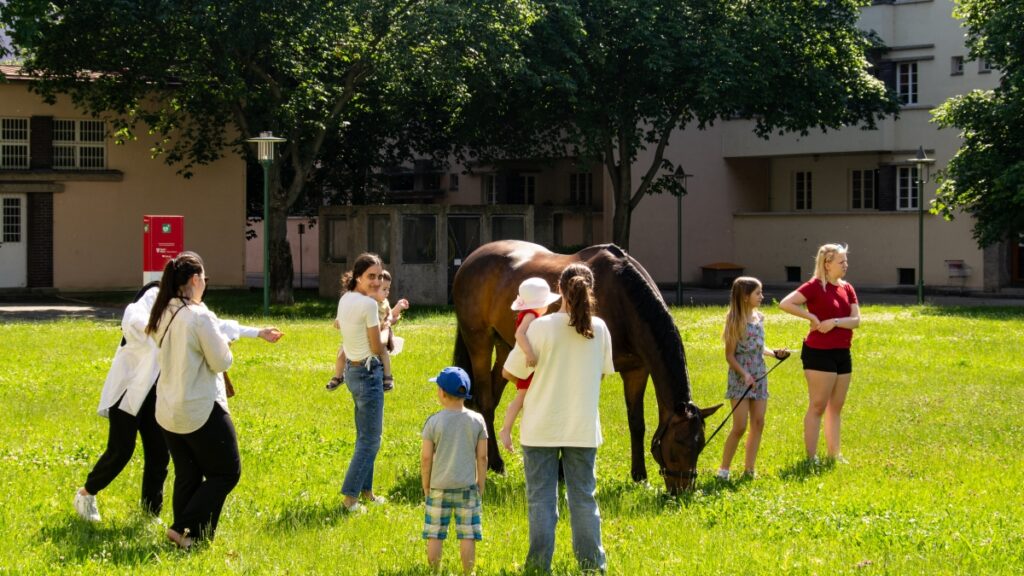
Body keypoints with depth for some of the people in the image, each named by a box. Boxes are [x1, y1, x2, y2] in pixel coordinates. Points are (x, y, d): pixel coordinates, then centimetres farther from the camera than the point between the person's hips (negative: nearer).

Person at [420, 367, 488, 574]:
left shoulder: (434, 421, -8)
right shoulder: (477, 420, -2)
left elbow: (426, 458, -5)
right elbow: (482, 458, 0)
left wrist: (426, 488, 6)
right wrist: (480, 487, 10)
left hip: (439, 488, -1)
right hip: (467, 487, 1)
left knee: (434, 535, 7)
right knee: (467, 535, 5)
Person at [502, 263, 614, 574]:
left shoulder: (542, 327, -14)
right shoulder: (599, 329, -3)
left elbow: (509, 372, -8)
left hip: (542, 428, -3)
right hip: (583, 428, 3)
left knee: (541, 500, 5)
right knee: (584, 497, 13)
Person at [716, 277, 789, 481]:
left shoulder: (759, 318, 9)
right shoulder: (735, 321, -11)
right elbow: (730, 355, -10)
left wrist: (774, 353, 2)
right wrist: (744, 374, -21)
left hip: (759, 377, 7)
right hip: (740, 378, -7)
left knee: (758, 424, 5)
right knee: (740, 427, -8)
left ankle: (749, 469, 12)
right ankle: (723, 469, 4)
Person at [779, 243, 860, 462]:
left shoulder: (847, 288, 10)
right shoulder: (815, 286, -11)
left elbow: (856, 320, 2)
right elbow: (785, 303, -20)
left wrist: (835, 322, -15)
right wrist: (811, 317, -18)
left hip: (842, 354, 7)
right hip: (820, 353, -7)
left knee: (836, 407, 13)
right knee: (818, 406, -4)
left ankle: (834, 454, 20)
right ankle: (811, 457, 0)